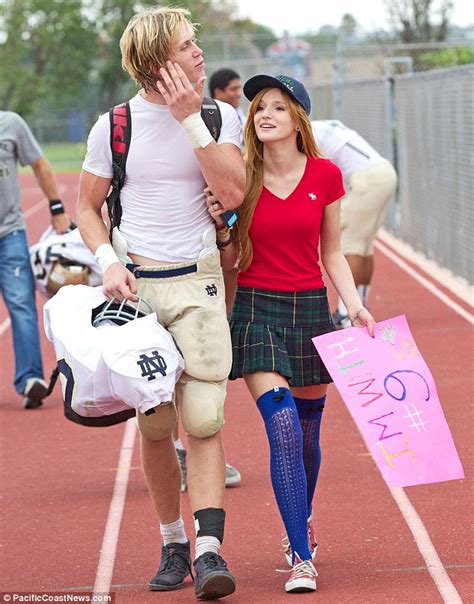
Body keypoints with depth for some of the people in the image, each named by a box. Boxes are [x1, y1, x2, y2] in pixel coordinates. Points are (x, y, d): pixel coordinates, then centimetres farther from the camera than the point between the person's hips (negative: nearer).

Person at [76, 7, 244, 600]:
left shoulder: (218, 117, 3)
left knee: (203, 419, -12)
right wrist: (108, 260, -8)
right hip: (134, 283, 0)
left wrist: (190, 120, -14)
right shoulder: (114, 125, 1)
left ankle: (208, 549, -14)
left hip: (197, 282, 0)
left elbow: (233, 193, -12)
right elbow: (87, 207, 10)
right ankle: (172, 543, 19)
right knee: (154, 425, 4)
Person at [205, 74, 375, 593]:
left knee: (307, 433, 11)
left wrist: (355, 306, -3)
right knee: (283, 429, -16)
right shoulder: (240, 179, -3)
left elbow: (332, 255, 8)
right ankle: (301, 557, -13)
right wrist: (219, 224, -13)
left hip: (310, 310, 2)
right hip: (256, 310, -2)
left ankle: (302, 521, 41)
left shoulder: (325, 176, 0)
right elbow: (232, 260, 5)